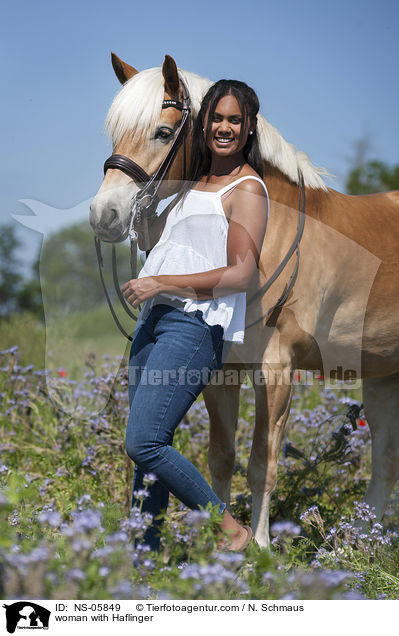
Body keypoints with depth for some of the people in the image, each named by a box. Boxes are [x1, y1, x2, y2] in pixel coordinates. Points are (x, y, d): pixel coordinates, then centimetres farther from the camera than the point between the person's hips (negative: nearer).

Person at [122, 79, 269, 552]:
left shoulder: (247, 189, -5)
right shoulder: (195, 184, 21)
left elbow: (240, 274, -13)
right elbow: (151, 240, 28)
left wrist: (161, 283, -15)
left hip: (195, 325, -8)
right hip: (154, 319, 8)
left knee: (143, 443, -15)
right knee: (147, 446, 7)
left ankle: (230, 528, -4)